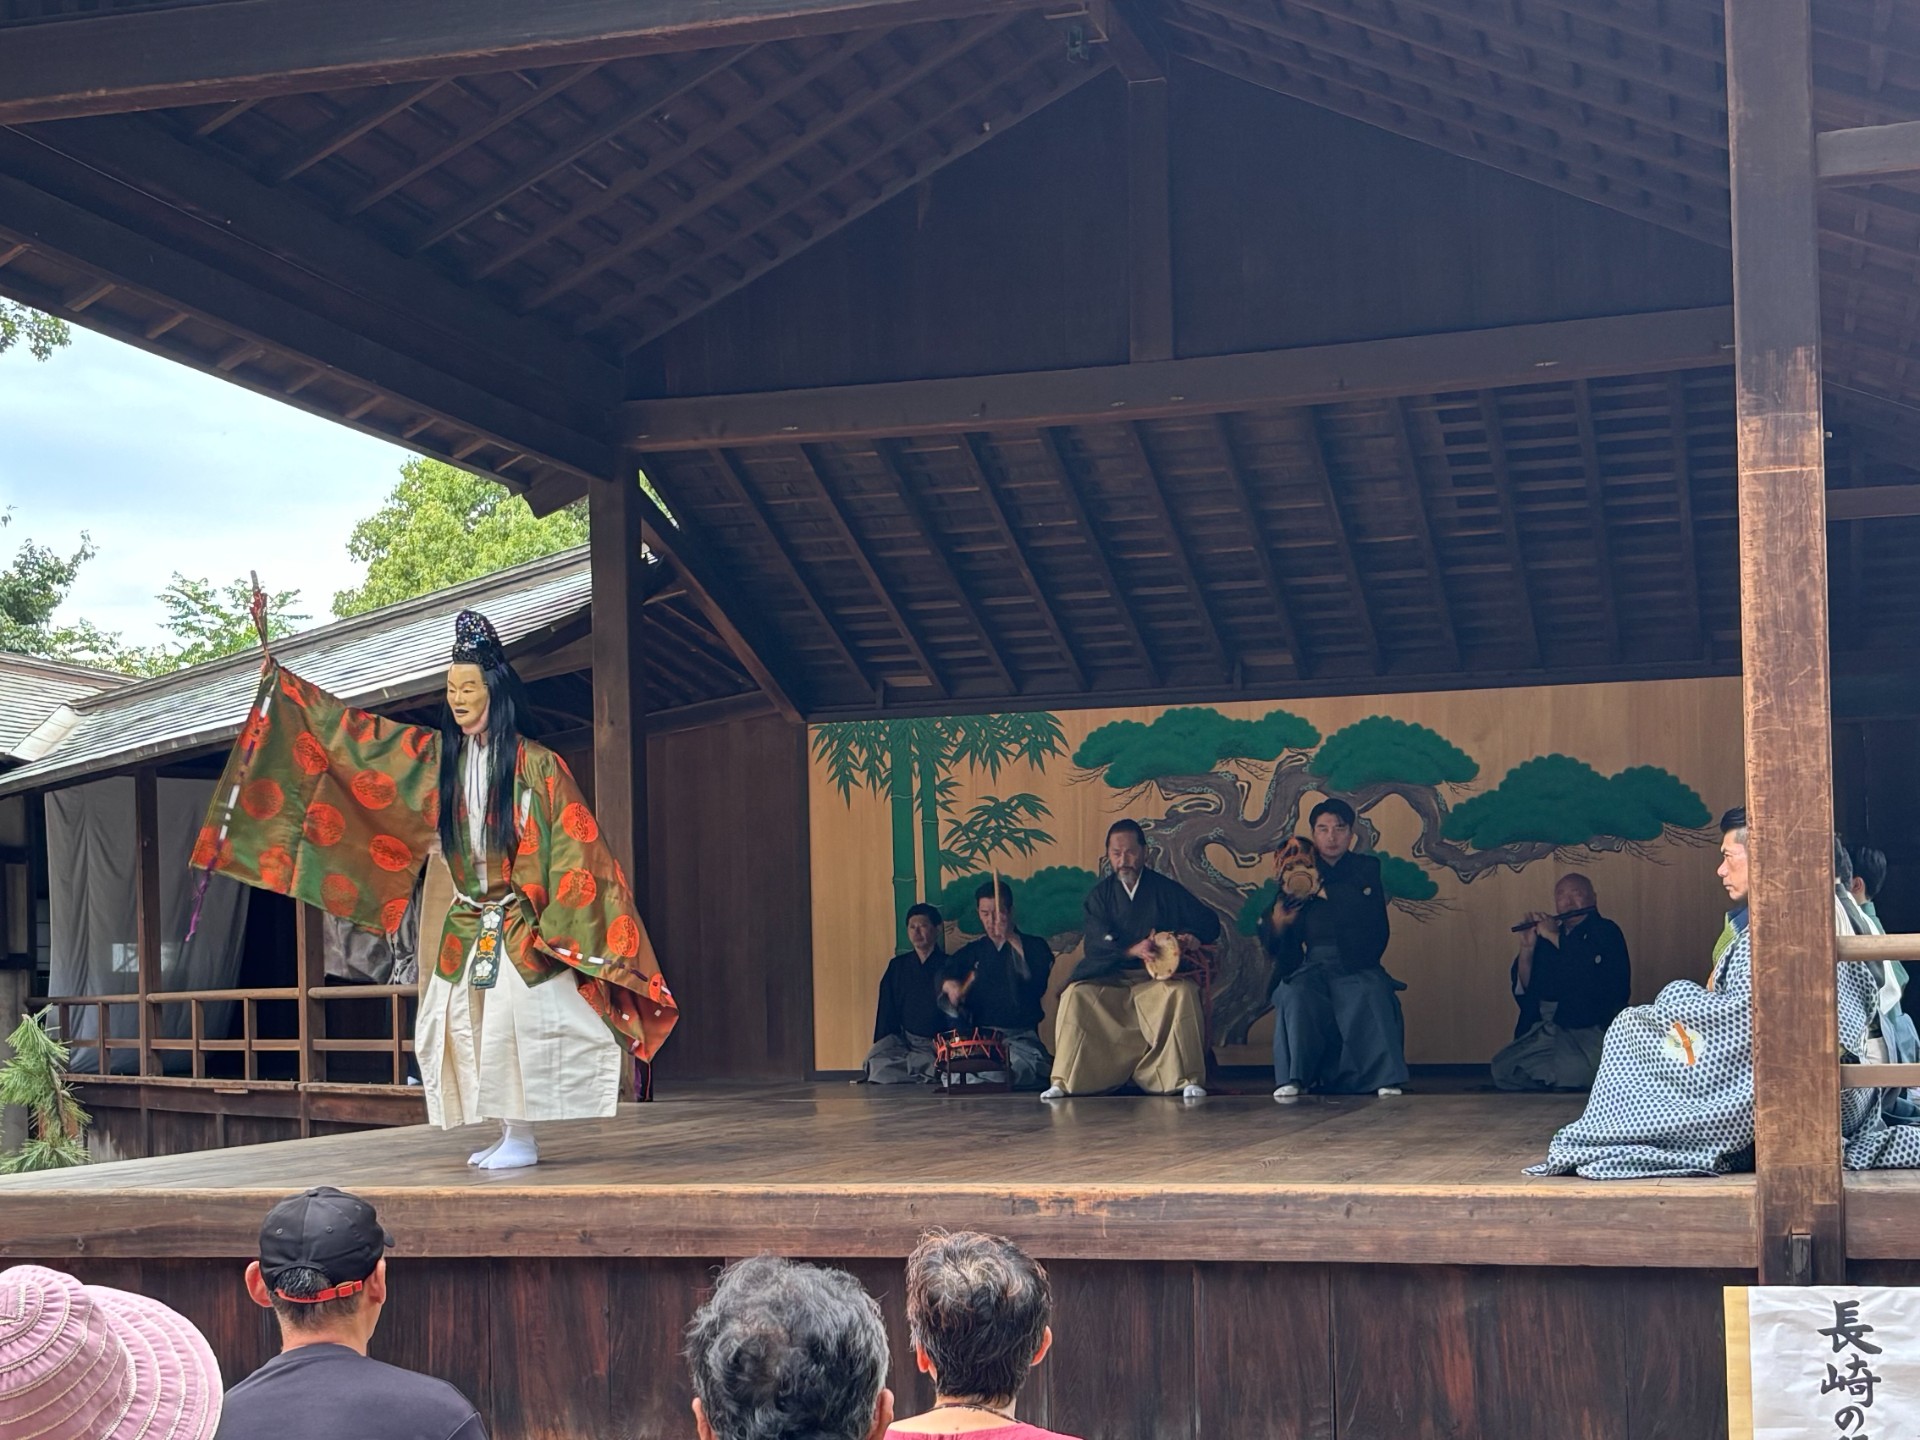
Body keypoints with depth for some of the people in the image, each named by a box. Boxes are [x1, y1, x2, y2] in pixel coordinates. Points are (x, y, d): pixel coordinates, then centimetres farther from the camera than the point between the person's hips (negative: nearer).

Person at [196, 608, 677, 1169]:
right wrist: (281, 684, 6)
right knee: (462, 1025, 4)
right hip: (466, 924, 6)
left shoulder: (535, 765, -10)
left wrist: (562, 925, -15)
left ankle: (521, 1137, -2)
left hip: (519, 925, -6)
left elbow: (574, 845, -10)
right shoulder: (436, 756, 5)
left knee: (510, 1021, -10)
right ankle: (507, 1134, 13)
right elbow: (352, 735, 8)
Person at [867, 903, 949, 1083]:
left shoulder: (948, 966, 1)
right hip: (904, 1040, 4)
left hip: (938, 1044, -4)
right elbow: (886, 1014, 13)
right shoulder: (898, 966, 13)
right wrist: (881, 1047, 2)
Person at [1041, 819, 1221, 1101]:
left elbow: (1210, 923, 7)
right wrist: (1133, 950, -27)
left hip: (1157, 978, -1)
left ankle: (1188, 1079, -30)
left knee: (1183, 993, -32)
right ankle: (1063, 1082, -25)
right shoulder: (1099, 895, 10)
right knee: (1076, 995, -27)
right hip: (1109, 978, 1)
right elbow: (1096, 943, -6)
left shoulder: (1167, 890, 9)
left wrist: (1192, 937, -17)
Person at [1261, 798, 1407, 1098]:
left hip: (1355, 965, 0)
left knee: (1374, 993, -31)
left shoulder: (1366, 868, 14)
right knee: (1295, 996, -30)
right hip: (1310, 965, 1)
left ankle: (1386, 1077, -28)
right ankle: (1291, 1078, -29)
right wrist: (1277, 923, -14)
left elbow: (1370, 906, -9)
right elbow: (1268, 940, 10)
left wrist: (1323, 892, -13)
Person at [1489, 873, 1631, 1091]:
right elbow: (1523, 987, 9)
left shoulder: (1605, 932, 1)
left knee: (1566, 1073, -33)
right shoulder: (1546, 937, 14)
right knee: (1503, 1069, -13)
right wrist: (1527, 948, -4)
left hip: (1592, 1030, -6)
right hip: (1545, 1031, 6)